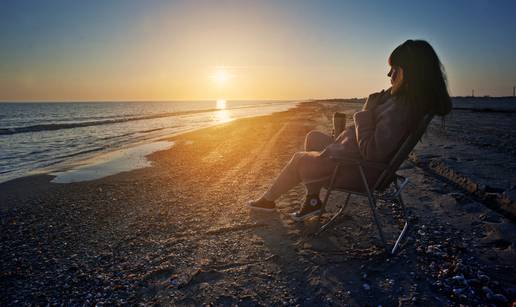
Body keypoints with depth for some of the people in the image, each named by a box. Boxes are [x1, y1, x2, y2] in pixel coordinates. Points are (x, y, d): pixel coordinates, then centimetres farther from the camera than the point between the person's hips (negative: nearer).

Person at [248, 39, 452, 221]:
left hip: (362, 172, -10)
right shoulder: (406, 98, 0)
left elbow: (371, 152, -29)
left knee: (299, 160, 6)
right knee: (313, 137, 18)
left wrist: (366, 113, -21)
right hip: (362, 159, 10)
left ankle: (268, 199, 30)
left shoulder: (401, 108, -30)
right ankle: (312, 199, 15)